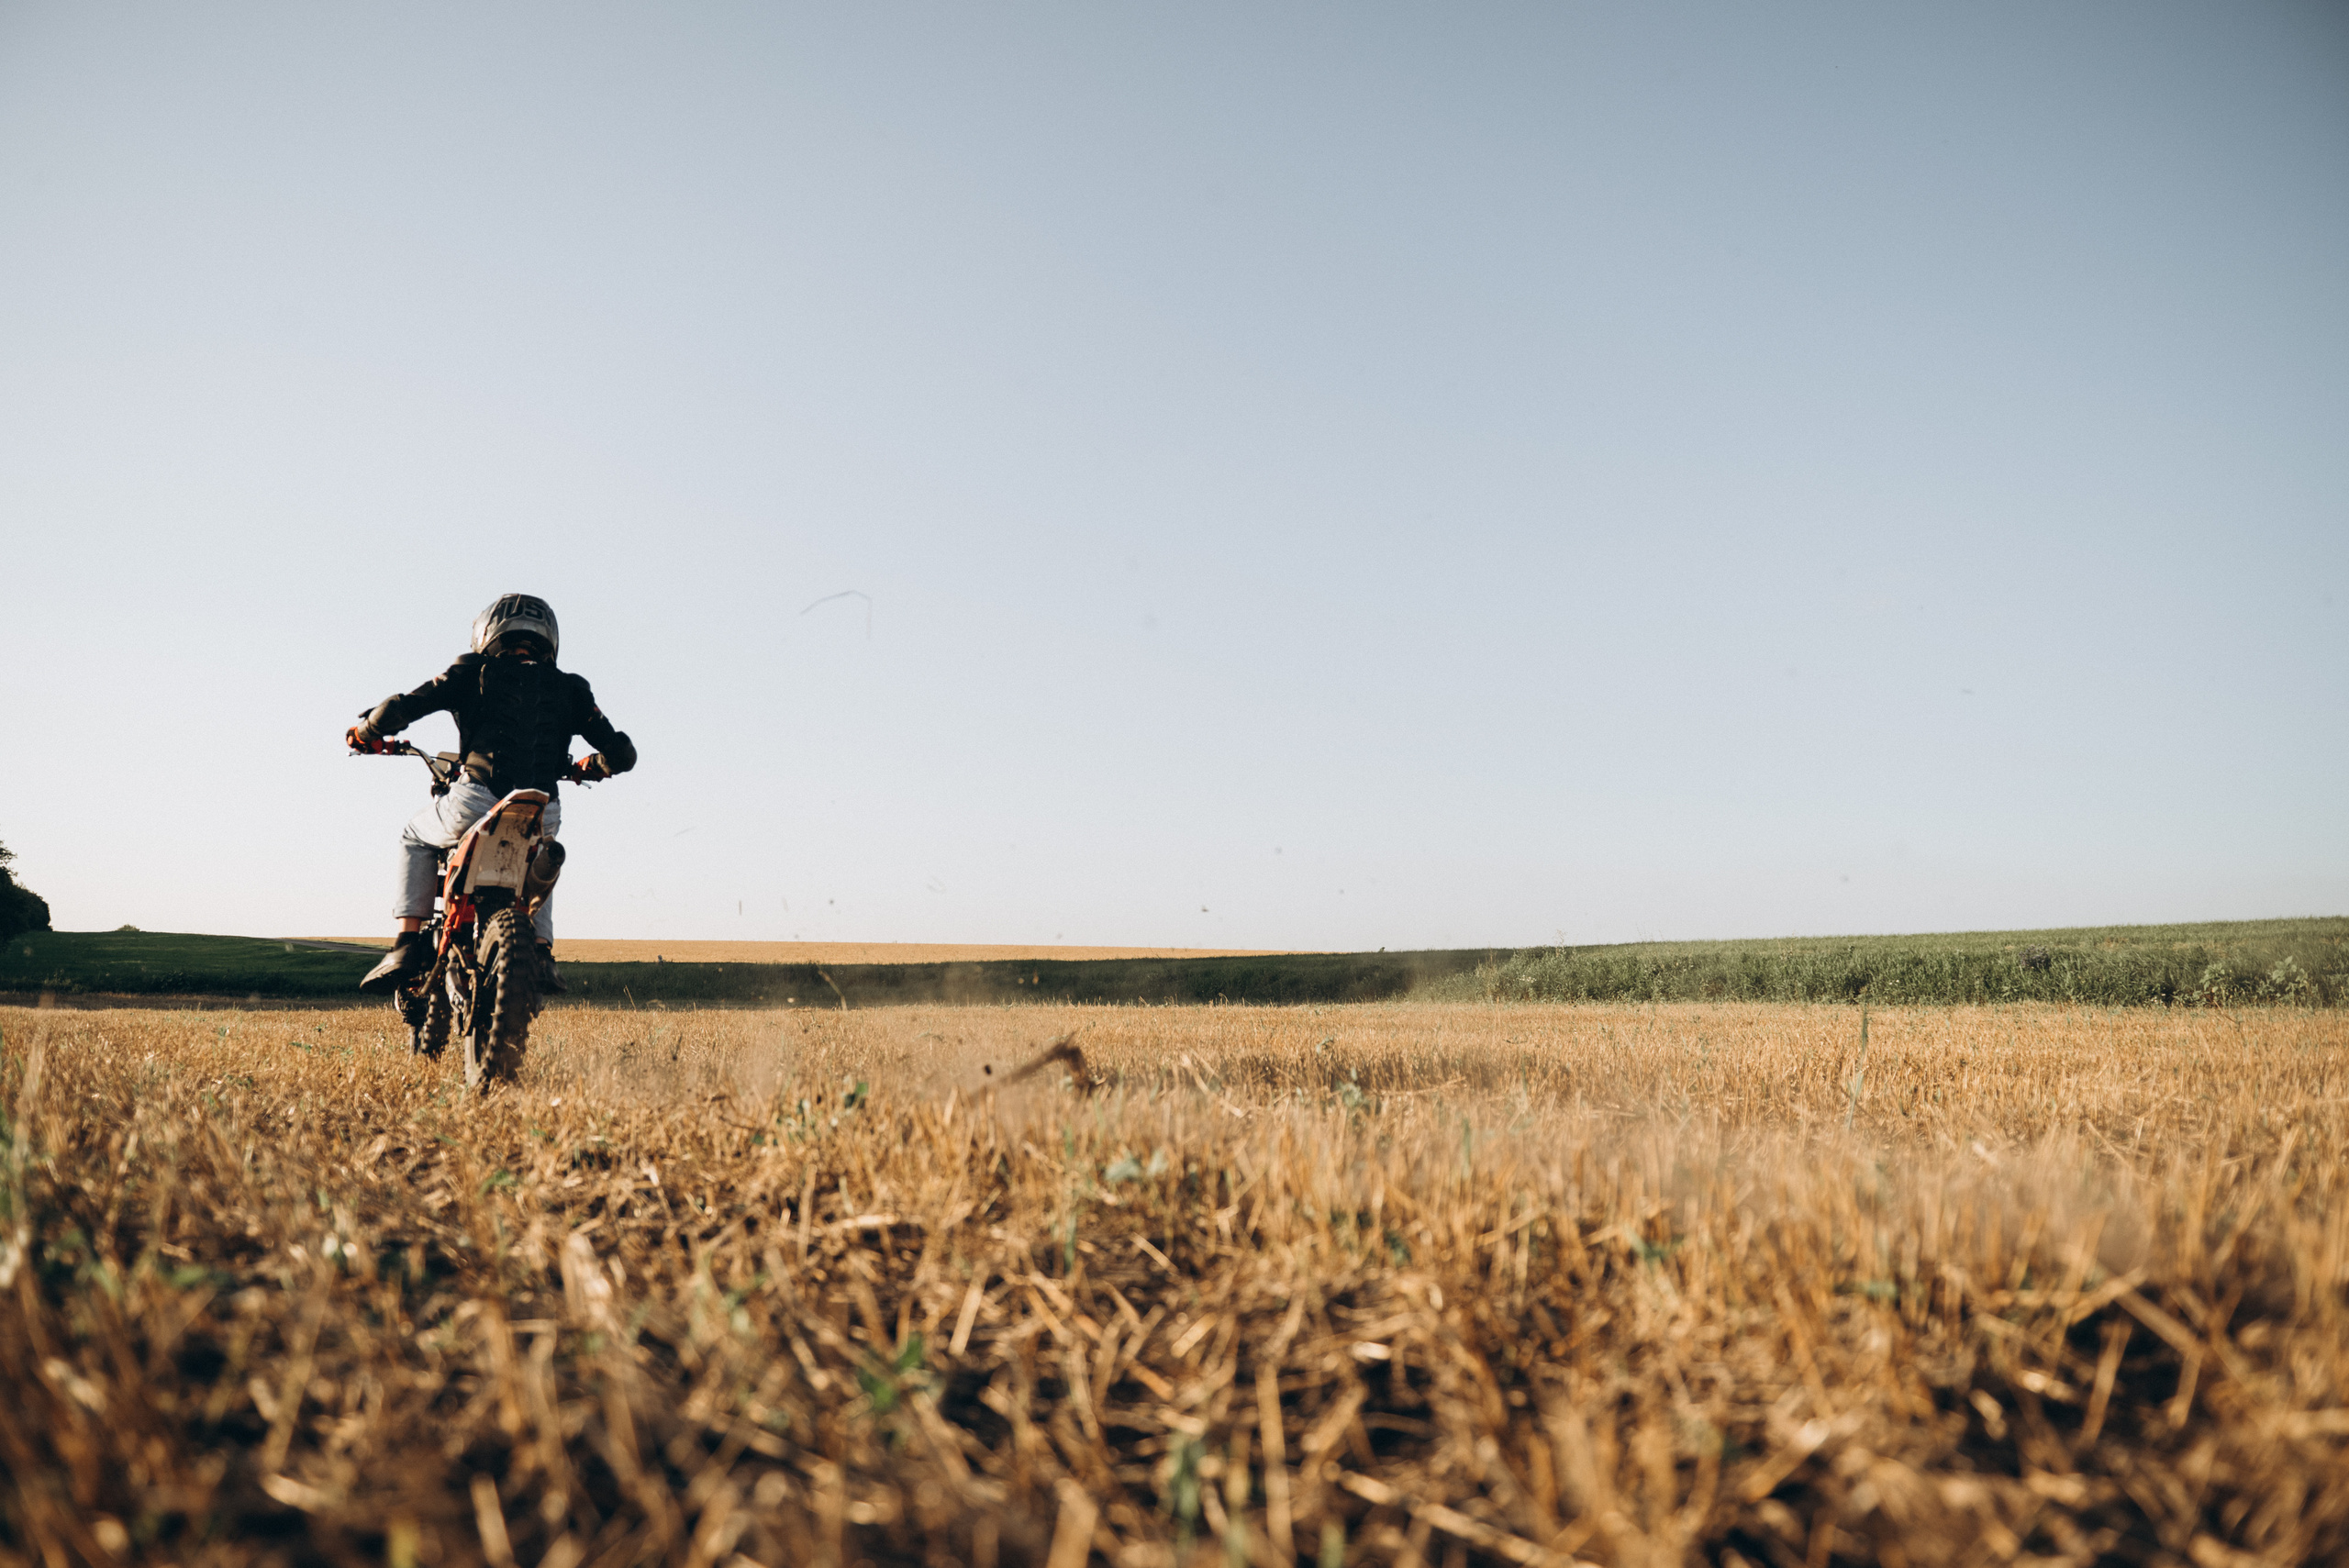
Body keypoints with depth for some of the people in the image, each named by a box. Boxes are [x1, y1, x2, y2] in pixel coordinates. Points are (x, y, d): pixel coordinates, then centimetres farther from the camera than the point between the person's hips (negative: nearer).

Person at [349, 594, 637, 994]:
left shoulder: (473, 672, 11)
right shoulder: (569, 688, 17)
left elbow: (401, 707, 5)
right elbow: (622, 753, 13)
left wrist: (365, 730, 28)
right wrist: (589, 768, 37)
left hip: (476, 802, -2)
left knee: (417, 839, 31)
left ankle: (408, 944, 17)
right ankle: (541, 951, 18)